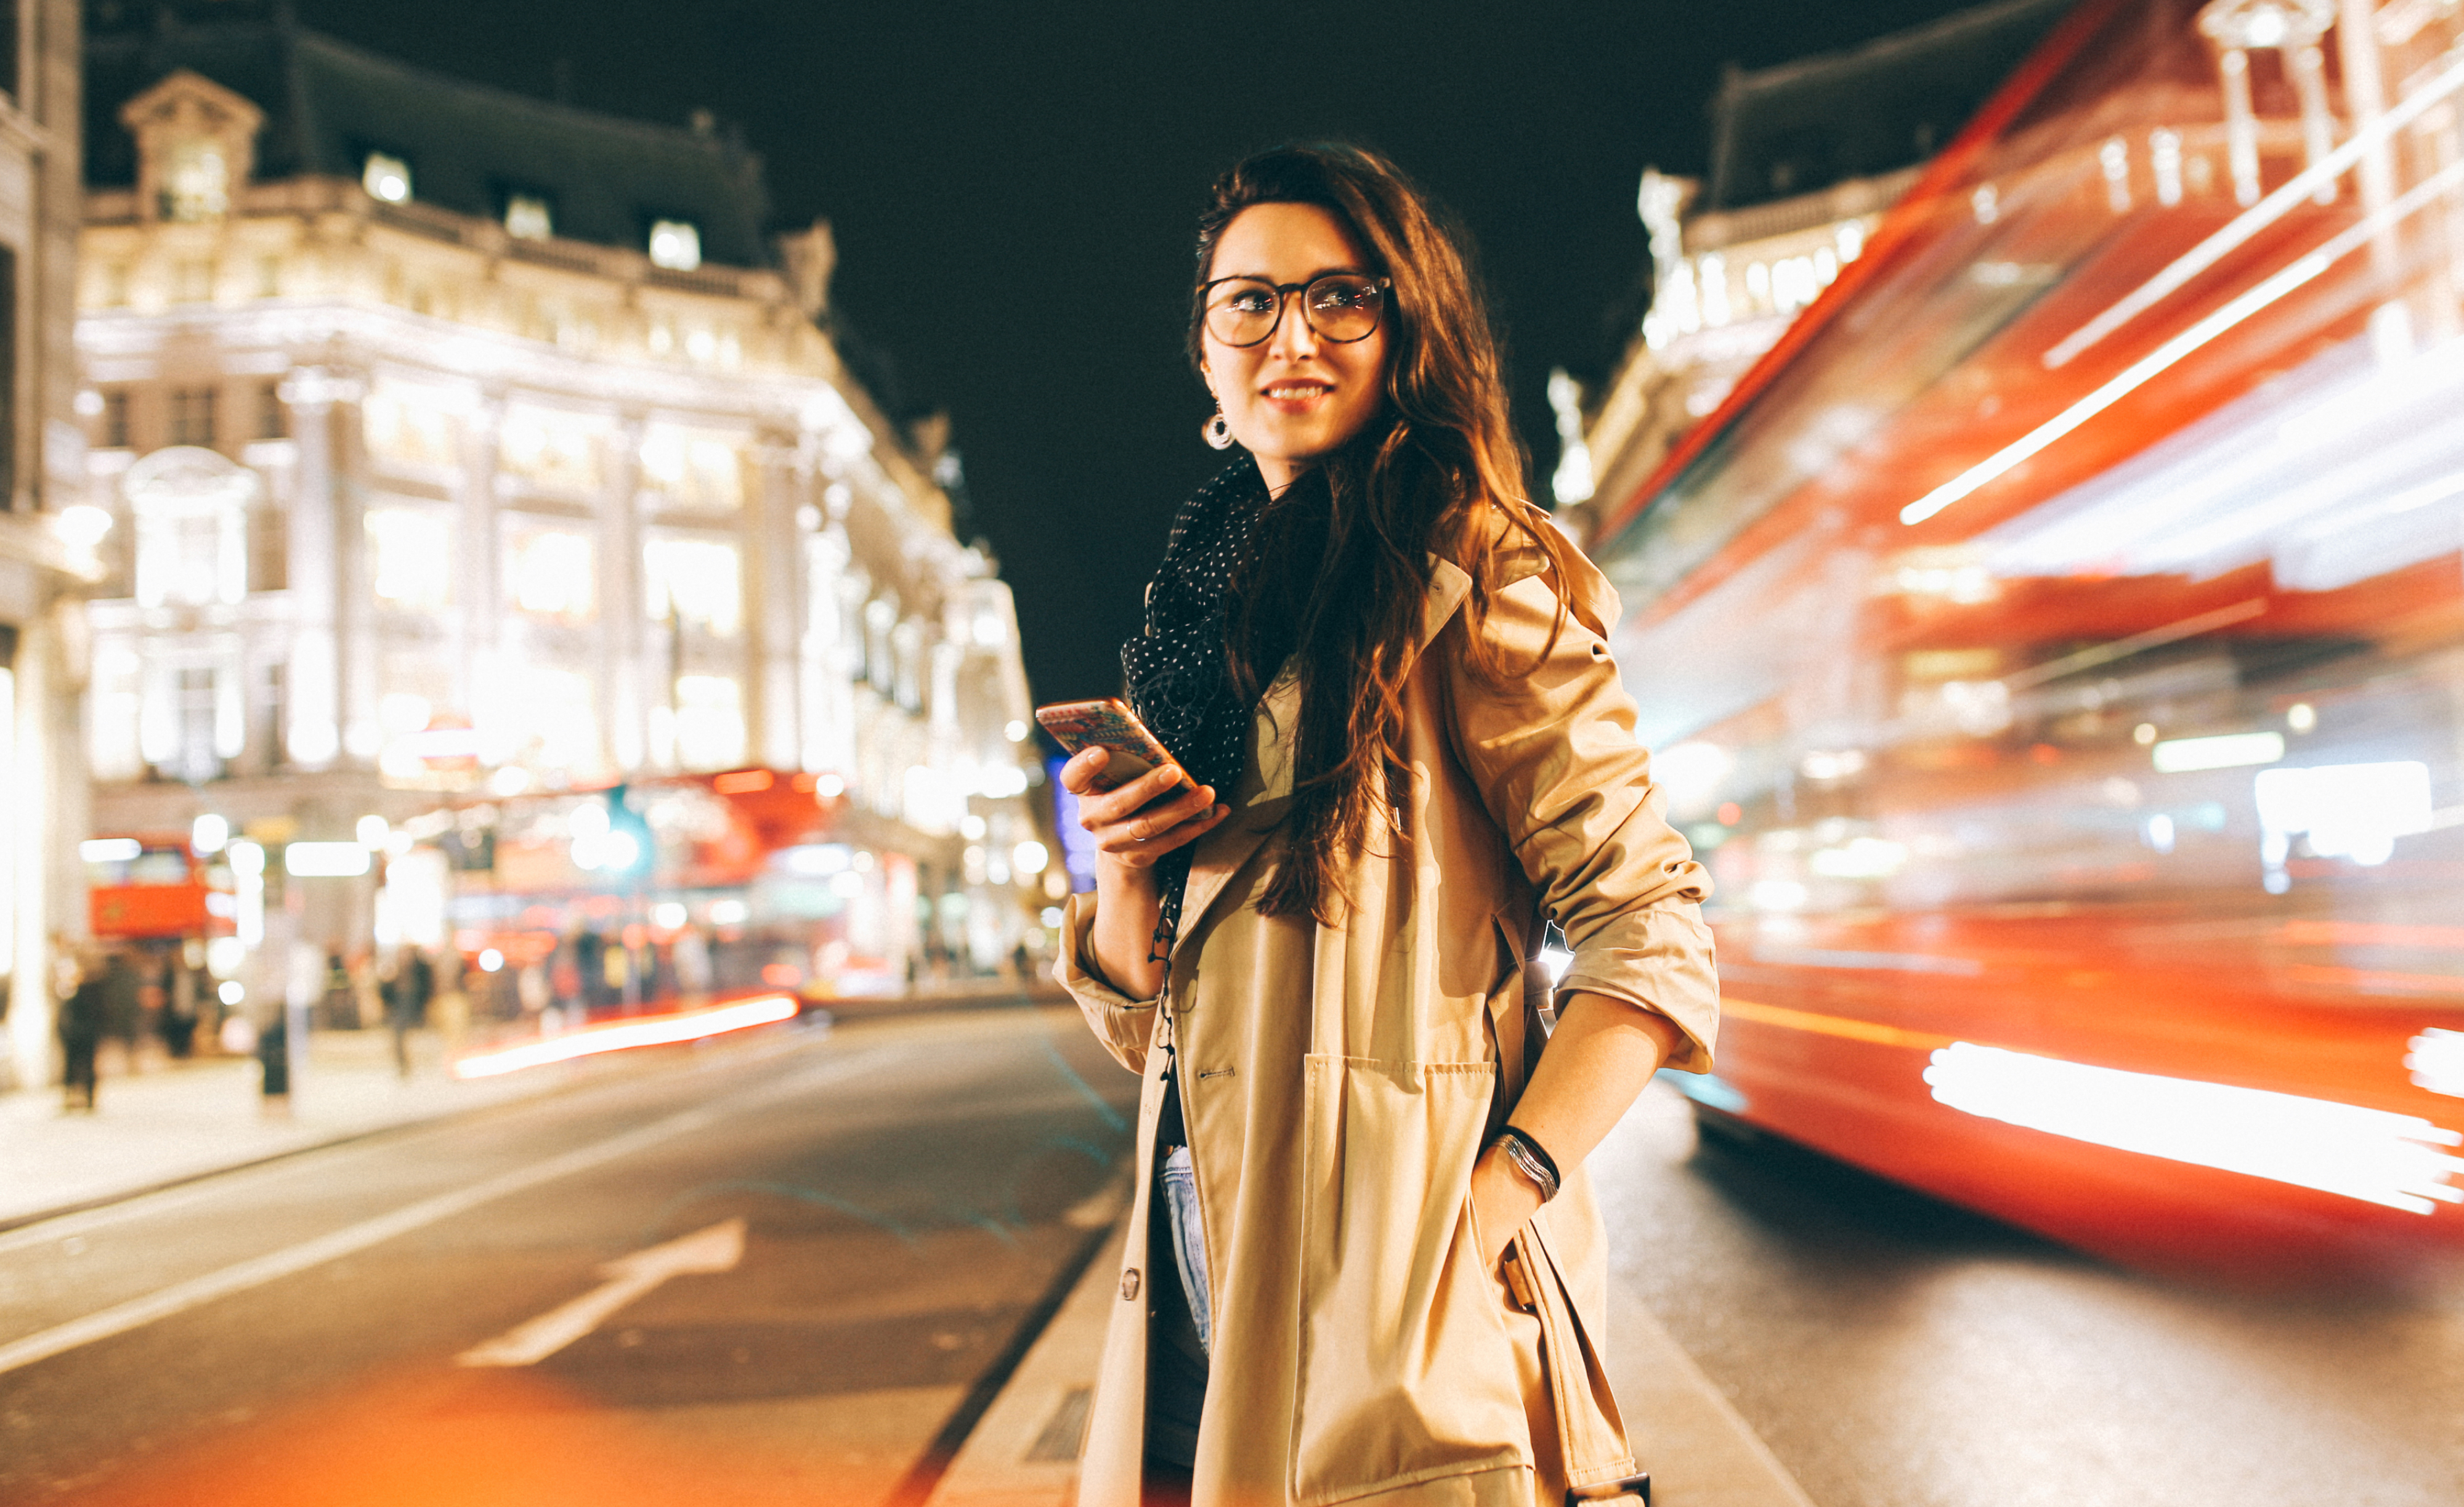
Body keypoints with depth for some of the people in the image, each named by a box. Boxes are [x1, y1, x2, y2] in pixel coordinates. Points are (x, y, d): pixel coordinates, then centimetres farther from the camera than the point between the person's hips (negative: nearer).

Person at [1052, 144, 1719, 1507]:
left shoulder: (1466, 588, -7)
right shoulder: (1209, 608, 13)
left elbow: (1650, 937, -12)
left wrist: (1495, 1200, -21)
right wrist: (1122, 870, -5)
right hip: (1204, 1271, 6)